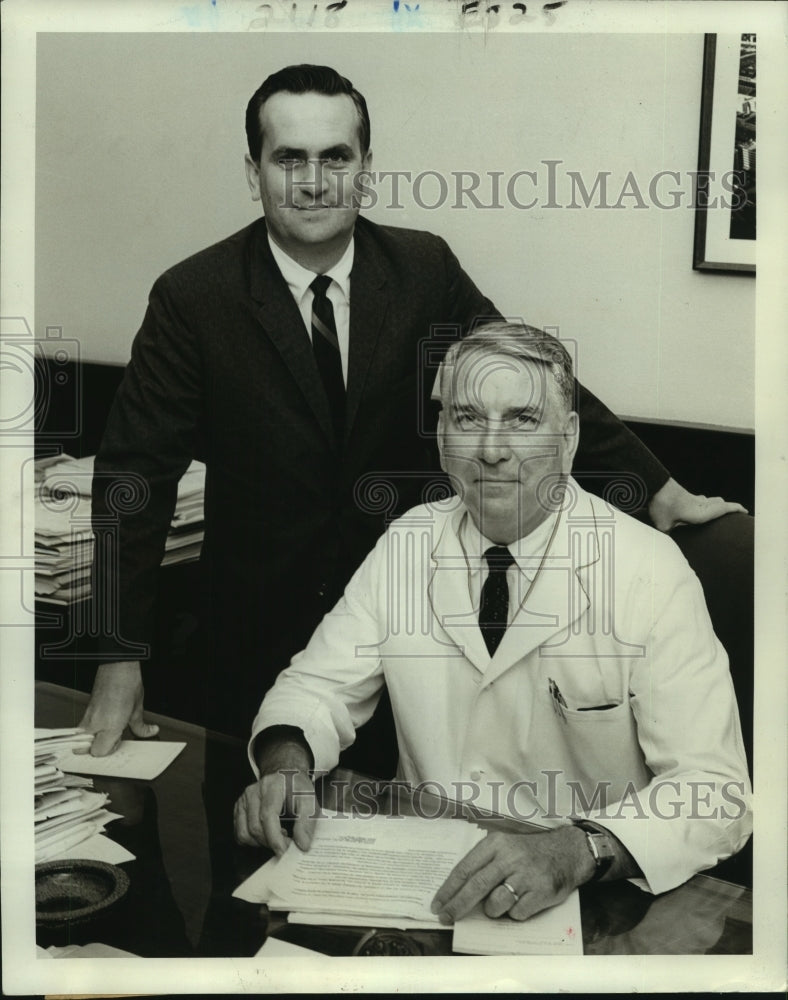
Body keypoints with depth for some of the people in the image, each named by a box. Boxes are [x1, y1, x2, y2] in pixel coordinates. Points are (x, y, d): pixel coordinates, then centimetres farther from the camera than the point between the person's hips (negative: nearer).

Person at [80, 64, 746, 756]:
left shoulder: (425, 269, -7)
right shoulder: (191, 298, -13)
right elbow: (136, 474, -12)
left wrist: (658, 489, -2)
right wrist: (119, 660, -14)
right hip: (261, 616, -1)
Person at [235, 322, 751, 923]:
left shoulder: (650, 570, -12)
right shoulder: (405, 546, 1)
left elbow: (714, 790, -17)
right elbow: (319, 686, 8)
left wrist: (574, 851, -33)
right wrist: (286, 763, -14)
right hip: (418, 870, 2)